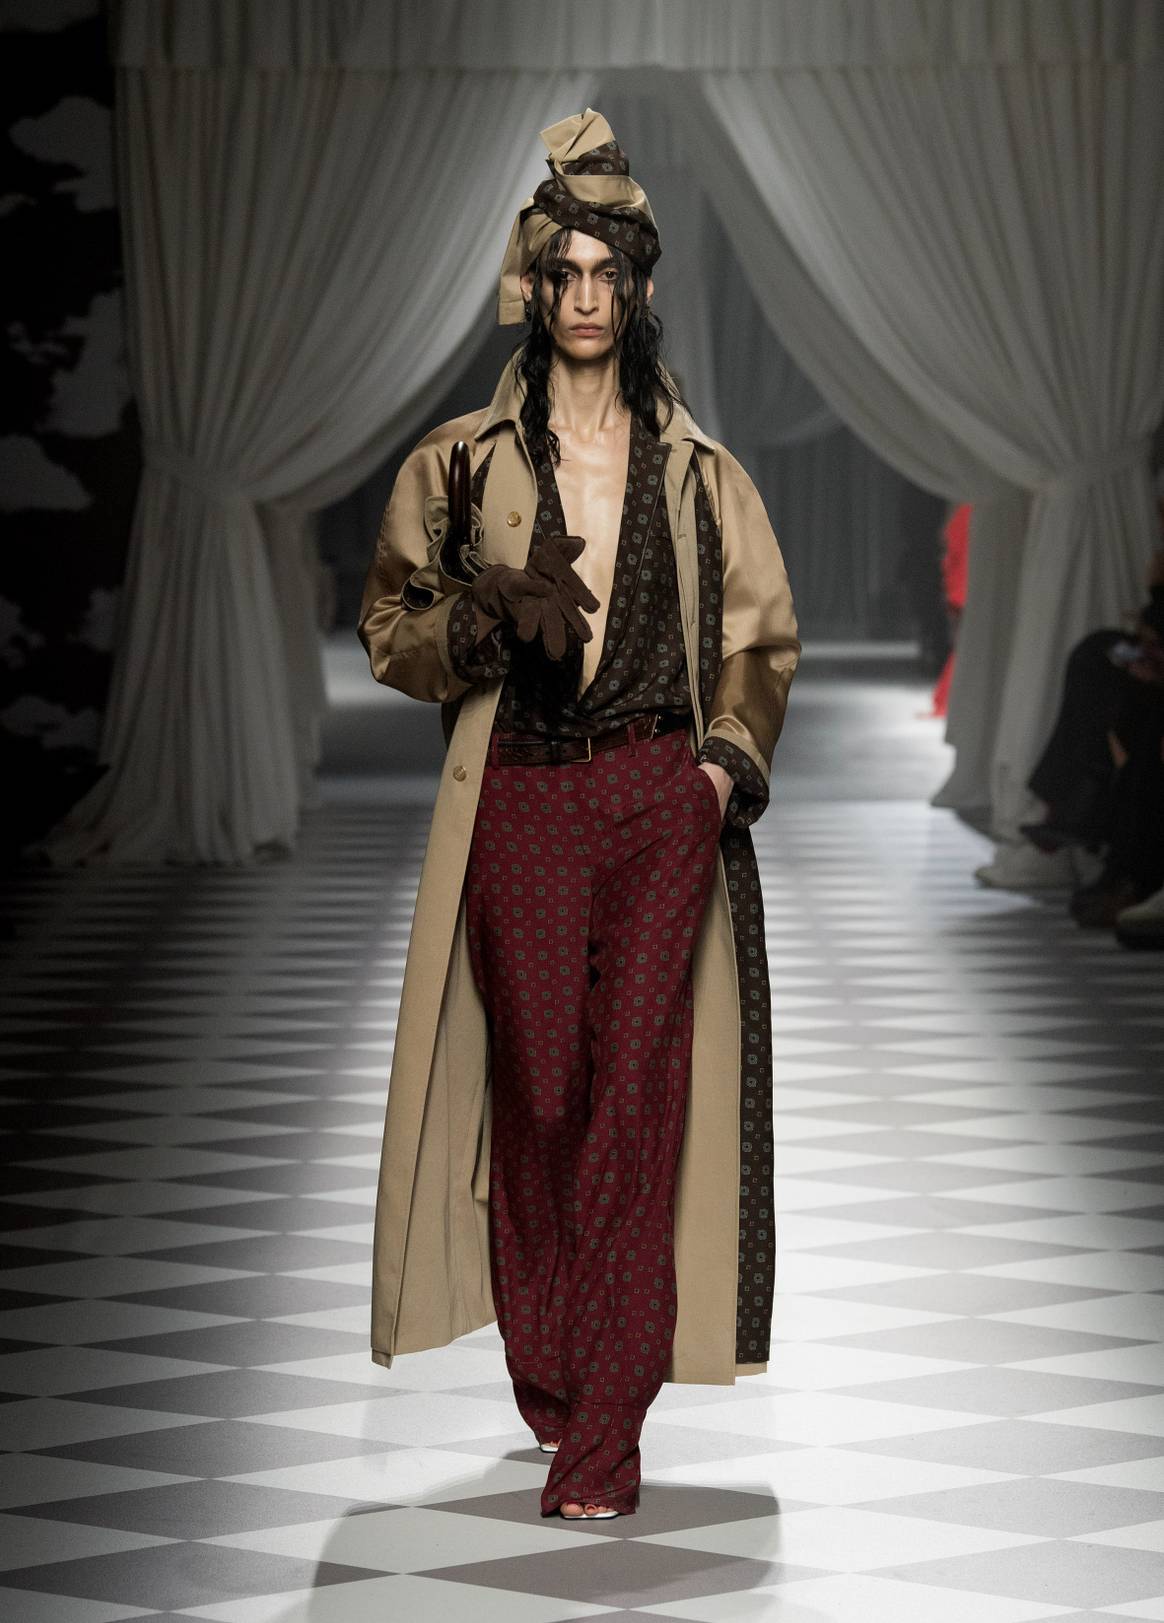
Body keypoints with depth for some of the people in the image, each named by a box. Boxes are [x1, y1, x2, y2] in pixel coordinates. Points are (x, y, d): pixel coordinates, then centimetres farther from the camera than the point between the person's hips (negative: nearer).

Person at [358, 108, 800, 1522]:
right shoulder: (463, 458, 9)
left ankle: (602, 1434, -9)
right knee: (539, 1083, -1)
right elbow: (389, 623, 11)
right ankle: (546, 1375, 16)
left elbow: (760, 634, 15)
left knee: (637, 1086, -8)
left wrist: (731, 755, -2)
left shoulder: (697, 470, 12)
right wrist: (489, 617, -9)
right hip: (520, 795, 0)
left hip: (664, 799, 0)